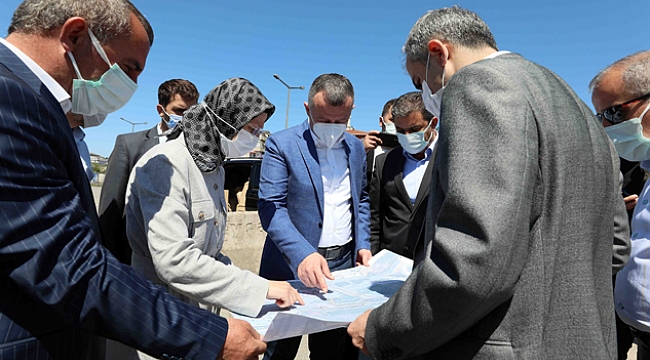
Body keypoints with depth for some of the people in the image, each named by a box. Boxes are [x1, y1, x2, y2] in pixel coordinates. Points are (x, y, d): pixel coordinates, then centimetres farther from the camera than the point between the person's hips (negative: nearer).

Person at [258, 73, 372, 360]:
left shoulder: (356, 147, 7)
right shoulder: (281, 144, -10)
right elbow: (271, 207, -17)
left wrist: (363, 244, 3)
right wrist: (302, 254, -30)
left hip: (343, 263, 4)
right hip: (292, 266, -3)